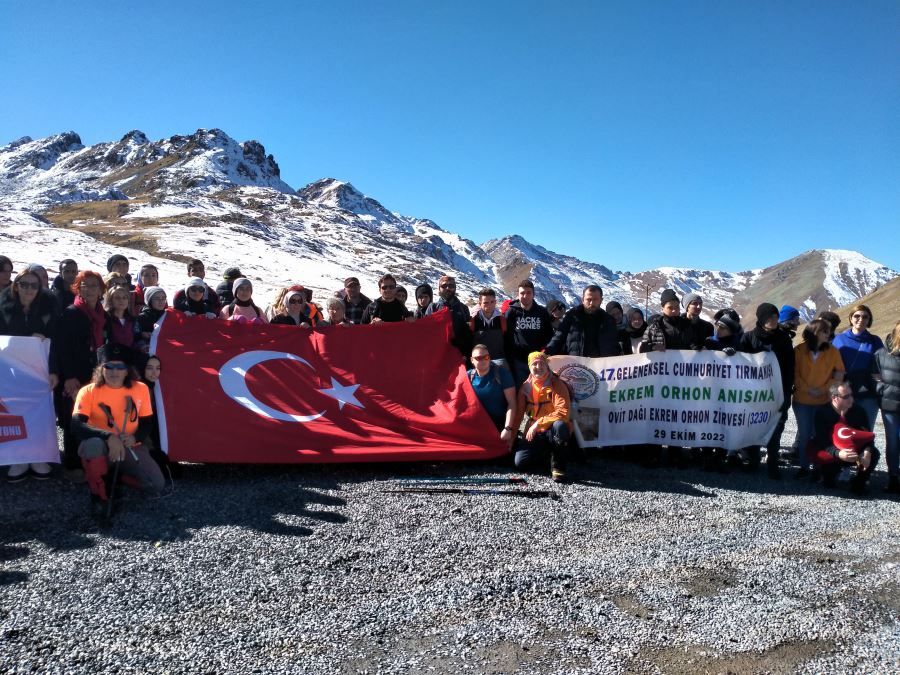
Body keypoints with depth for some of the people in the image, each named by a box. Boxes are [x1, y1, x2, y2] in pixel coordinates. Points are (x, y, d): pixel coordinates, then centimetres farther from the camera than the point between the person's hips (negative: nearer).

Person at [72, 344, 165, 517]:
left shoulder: (140, 389, -3)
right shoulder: (89, 391, -12)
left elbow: (147, 423, 2)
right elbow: (76, 427, -24)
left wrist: (135, 438, -20)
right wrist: (108, 437, -38)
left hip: (130, 448, 3)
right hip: (101, 448, -3)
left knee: (157, 484, -18)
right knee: (93, 444, -40)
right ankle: (98, 495, -13)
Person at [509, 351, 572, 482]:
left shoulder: (557, 384, -12)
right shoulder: (526, 386, 2)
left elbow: (562, 413, -23)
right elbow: (518, 413, 7)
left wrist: (538, 423, -26)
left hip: (553, 431, -4)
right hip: (534, 433, 4)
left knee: (560, 425, -39)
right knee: (520, 462, -16)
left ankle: (558, 466, -17)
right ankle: (546, 452, 17)